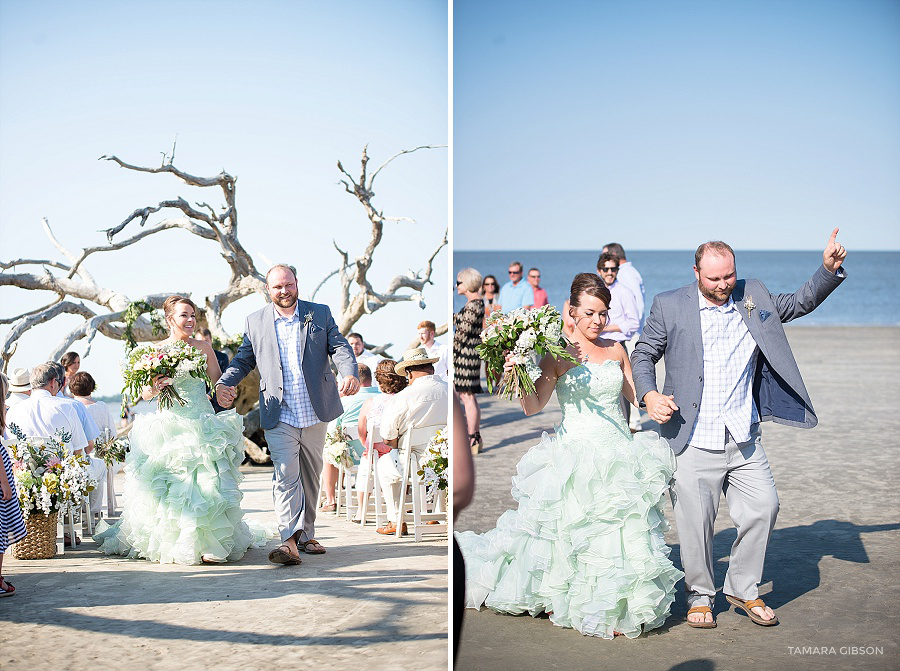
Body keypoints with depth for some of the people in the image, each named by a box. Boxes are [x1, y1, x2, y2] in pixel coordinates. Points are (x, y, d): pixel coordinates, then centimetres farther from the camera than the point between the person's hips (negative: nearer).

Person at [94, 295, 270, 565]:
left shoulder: (203, 348, 6)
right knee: (169, 487, -1)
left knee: (204, 486, -7)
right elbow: (143, 394, 0)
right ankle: (166, 544, 10)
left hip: (202, 426, 0)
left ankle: (208, 544, -2)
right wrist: (153, 389, -20)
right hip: (169, 428, 0)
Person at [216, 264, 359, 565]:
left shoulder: (320, 314, 7)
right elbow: (243, 360, 12)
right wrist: (224, 383, -7)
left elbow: (339, 347, 0)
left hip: (315, 415, 2)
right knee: (285, 476, -15)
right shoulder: (255, 322, 7)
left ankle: (306, 535, 24)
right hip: (280, 417, -2)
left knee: (310, 476, 12)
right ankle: (289, 540, -22)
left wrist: (350, 374, -20)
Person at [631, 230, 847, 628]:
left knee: (764, 507, 1)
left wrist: (829, 269, 3)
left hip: (744, 441, 3)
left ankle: (743, 588, 22)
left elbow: (800, 303, 18)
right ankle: (700, 597, 24)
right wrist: (648, 395, -11)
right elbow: (643, 355, 6)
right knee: (695, 524, 2)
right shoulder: (670, 306, 0)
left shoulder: (753, 297, 8)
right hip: (693, 443, -3)